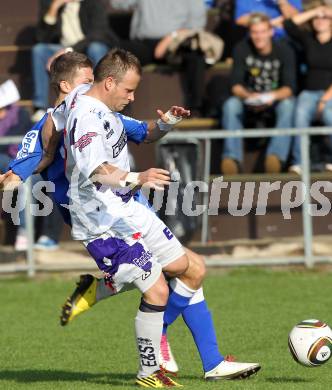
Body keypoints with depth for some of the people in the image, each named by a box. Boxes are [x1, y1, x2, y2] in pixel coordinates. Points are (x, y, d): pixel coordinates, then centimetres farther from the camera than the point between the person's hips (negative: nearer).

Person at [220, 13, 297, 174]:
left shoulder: (284, 51, -9)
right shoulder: (242, 49, -5)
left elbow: (289, 88, -15)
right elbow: (235, 85, -9)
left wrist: (273, 96, -37)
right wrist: (249, 96, -31)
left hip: (277, 99, -1)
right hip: (249, 98, 1)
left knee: (287, 105, -35)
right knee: (230, 105, -30)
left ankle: (276, 155, -48)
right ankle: (232, 158, -41)